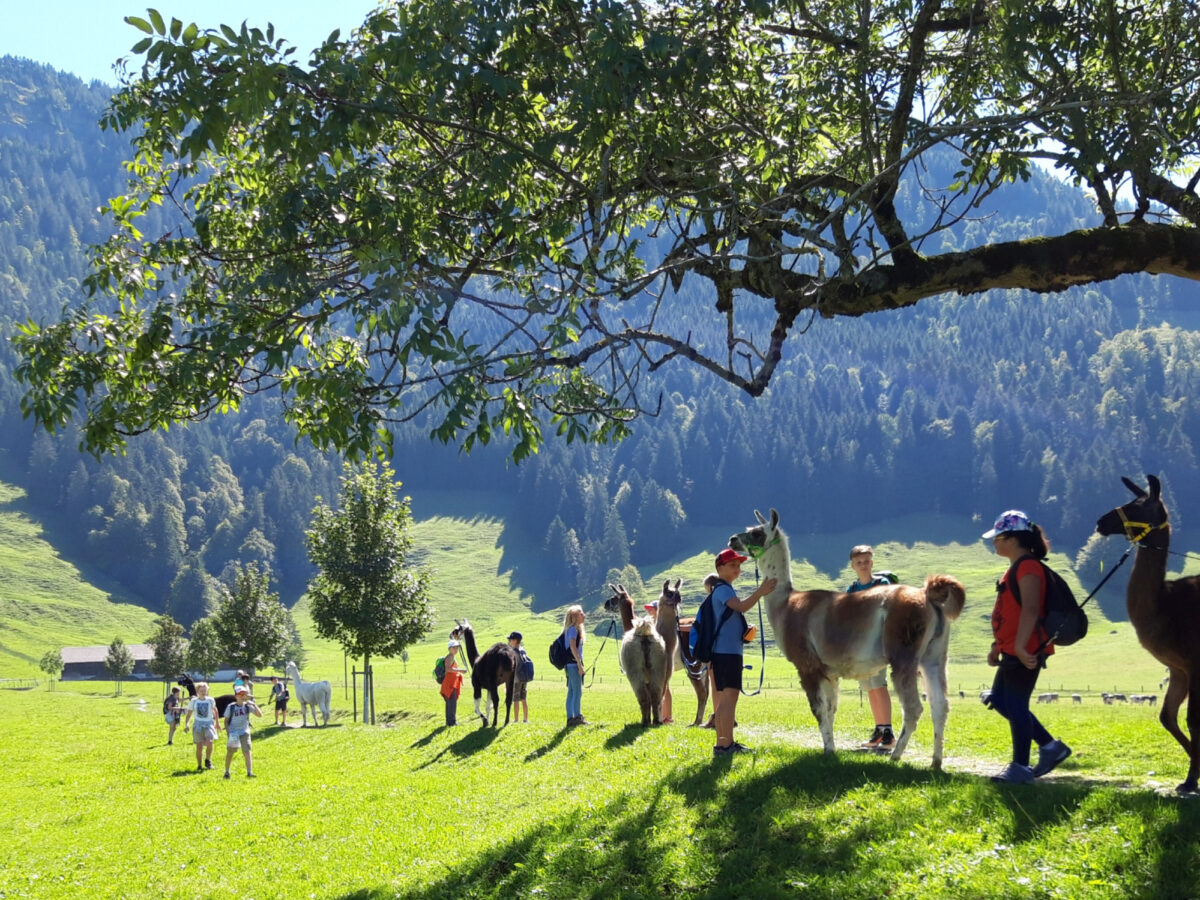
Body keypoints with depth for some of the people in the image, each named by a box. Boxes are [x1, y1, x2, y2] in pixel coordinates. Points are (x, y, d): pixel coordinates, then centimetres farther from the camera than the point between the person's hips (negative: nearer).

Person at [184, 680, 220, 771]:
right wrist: (186, 724, -9)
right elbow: (189, 715, 8)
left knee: (209, 742, -23)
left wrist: (217, 723, 27)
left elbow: (215, 710, 20)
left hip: (209, 724, 0)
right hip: (198, 724, 1)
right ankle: (199, 765, 14)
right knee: (199, 746, -2)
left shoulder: (210, 700, 3)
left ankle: (208, 760, 0)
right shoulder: (193, 701, 2)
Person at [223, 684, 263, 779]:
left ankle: (249, 772, -16)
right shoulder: (231, 707, -5)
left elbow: (259, 714, -6)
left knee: (247, 752, -11)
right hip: (233, 733, -1)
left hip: (244, 732, 1)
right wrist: (228, 732, -10)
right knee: (230, 753, 7)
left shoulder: (247, 706, 0)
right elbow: (226, 720, 0)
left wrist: (254, 705, -16)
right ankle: (227, 772, 24)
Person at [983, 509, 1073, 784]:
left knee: (1016, 705, -6)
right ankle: (1050, 746, 19)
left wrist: (1020, 646, -32)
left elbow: (1030, 610, -25)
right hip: (1011, 650, 11)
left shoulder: (1028, 567, -14)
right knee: (1001, 701, 13)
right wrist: (997, 646, 22)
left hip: (1025, 652, -11)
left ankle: (1020, 768, 2)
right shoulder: (1016, 568, 18)